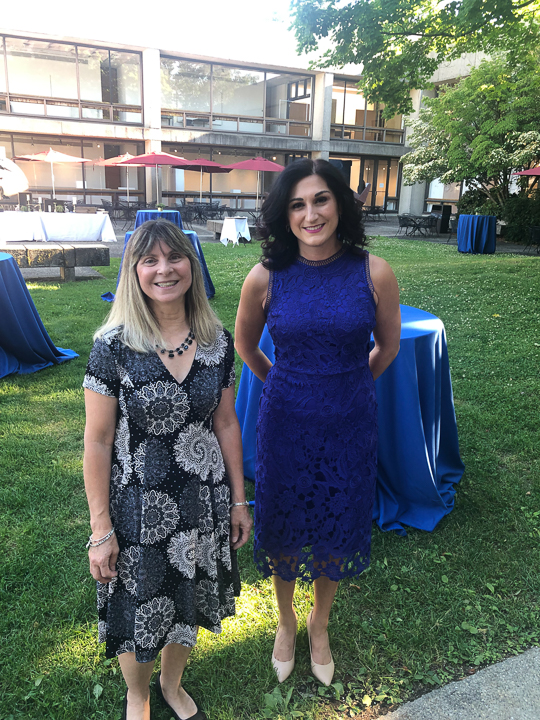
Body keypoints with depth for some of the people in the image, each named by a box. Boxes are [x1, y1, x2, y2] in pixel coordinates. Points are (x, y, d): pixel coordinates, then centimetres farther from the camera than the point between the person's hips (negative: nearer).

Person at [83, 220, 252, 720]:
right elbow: (97, 441, -12)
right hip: (138, 507, -3)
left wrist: (238, 500, 5)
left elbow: (225, 425, 2)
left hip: (203, 504, 3)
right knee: (138, 608, 18)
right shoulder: (113, 347, -16)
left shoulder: (217, 342, -5)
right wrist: (100, 527, -9)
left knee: (186, 603, 23)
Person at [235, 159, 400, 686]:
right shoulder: (266, 278, -11)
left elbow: (388, 347, 5)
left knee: (337, 528, 17)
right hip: (285, 423, 0)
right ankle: (286, 621, 47)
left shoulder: (373, 273, -11)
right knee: (282, 526, 16)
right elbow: (245, 344, 8)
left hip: (350, 424, 1)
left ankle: (319, 622, 47)